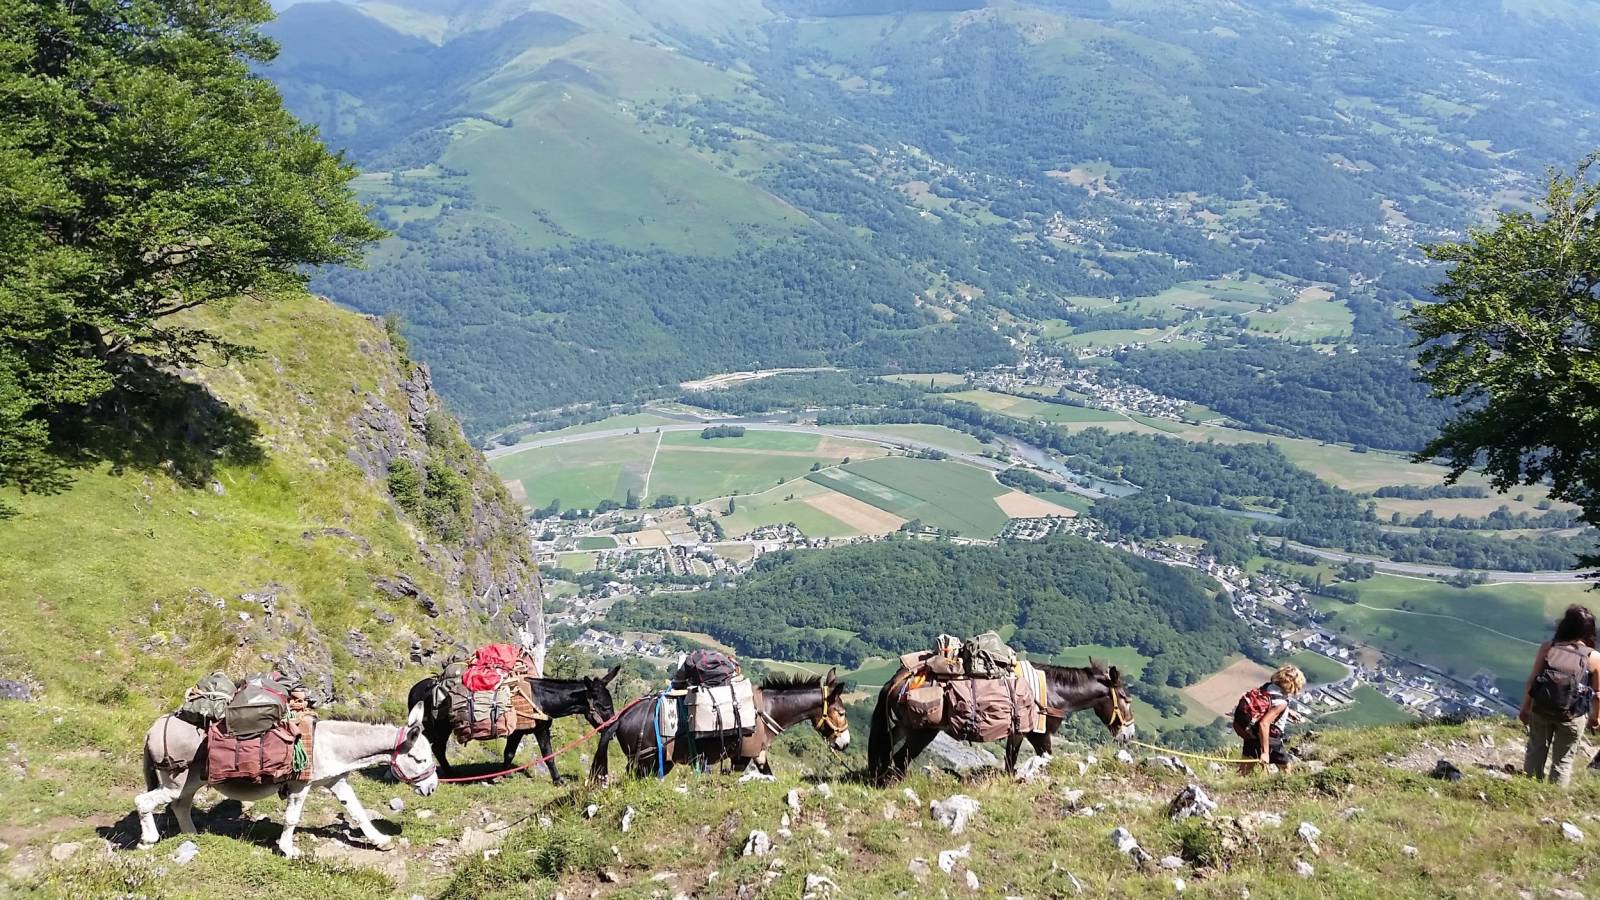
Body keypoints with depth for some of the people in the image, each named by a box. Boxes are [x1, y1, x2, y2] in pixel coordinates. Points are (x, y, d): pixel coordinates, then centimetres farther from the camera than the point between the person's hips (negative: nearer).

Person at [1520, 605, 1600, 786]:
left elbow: (1532, 680, -6)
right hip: (1572, 717, -2)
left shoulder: (1547, 647, -11)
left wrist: (1525, 708, 6)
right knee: (1563, 760, 16)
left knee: (1536, 754, 20)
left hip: (1541, 710, 2)